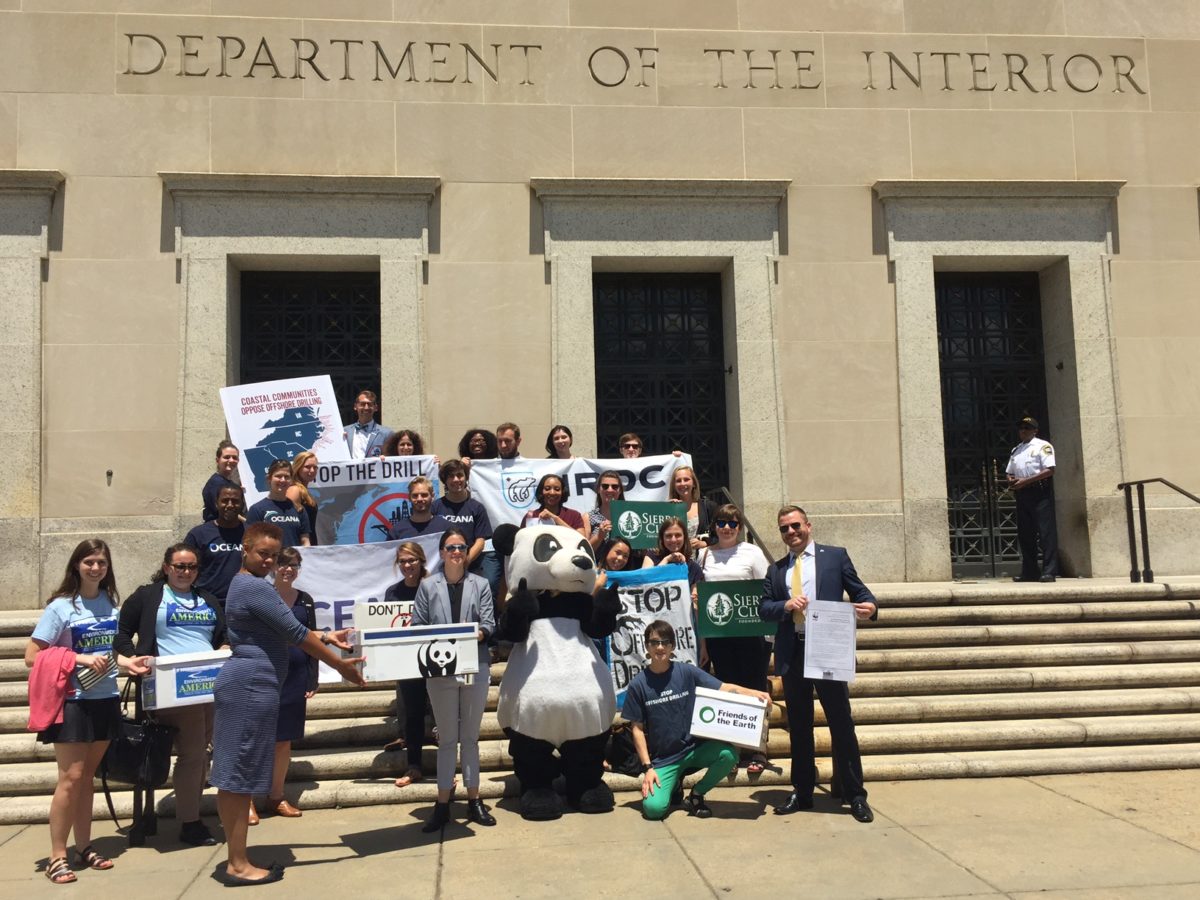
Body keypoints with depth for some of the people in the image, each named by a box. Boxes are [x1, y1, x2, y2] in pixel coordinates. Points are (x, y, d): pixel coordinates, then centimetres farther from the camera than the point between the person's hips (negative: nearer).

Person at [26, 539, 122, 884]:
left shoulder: (111, 602, 5)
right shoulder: (61, 606, -11)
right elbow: (32, 657, -12)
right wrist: (79, 658, -20)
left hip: (105, 699, 5)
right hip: (73, 701, -5)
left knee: (87, 775, 14)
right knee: (71, 777, -5)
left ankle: (84, 848, 22)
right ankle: (57, 857, 4)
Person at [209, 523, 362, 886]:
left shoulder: (245, 584, 18)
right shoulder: (256, 587, -15)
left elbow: (278, 631, 24)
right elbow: (294, 632, -15)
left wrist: (325, 637, 19)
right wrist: (340, 665, -8)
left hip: (242, 683, 11)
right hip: (252, 685, -11)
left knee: (233, 775, 11)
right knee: (241, 774, -5)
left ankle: (236, 860, 17)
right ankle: (238, 866, 1)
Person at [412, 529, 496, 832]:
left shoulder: (480, 584, 6)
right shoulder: (428, 586, 3)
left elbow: (489, 623, -1)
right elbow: (417, 626, 0)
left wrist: (480, 633, -22)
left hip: (475, 667, 1)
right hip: (440, 669, -1)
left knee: (470, 737, 11)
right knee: (447, 738, 6)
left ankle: (474, 801, 18)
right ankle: (442, 805, 11)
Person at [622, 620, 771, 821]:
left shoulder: (687, 672, -2)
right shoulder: (638, 685, -5)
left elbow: (724, 688, -8)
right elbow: (637, 729, -2)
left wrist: (754, 693, -26)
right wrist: (648, 768, -10)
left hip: (694, 748, 2)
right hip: (662, 760, -2)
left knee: (728, 754, -28)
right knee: (654, 808, -25)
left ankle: (696, 795, 0)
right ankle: (674, 785, 13)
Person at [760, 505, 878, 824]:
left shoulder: (835, 556, 6)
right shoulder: (775, 570, 14)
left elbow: (859, 592, 4)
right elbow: (763, 608, 7)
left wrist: (869, 606, -18)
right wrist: (786, 605, -12)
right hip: (792, 653, 3)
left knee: (842, 723, 0)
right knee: (798, 726, 11)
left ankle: (855, 795, 9)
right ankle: (802, 793, 21)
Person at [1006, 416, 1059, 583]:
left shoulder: (1043, 446, -1)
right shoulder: (1015, 450, 21)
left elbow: (1049, 470, -12)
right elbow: (1010, 472, 25)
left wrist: (1025, 481, -16)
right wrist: (1012, 481, 0)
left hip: (1040, 491, -7)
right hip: (1022, 494, 7)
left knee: (1046, 532, -9)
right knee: (1024, 533, 7)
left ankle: (1049, 571, -11)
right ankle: (1029, 572, 12)